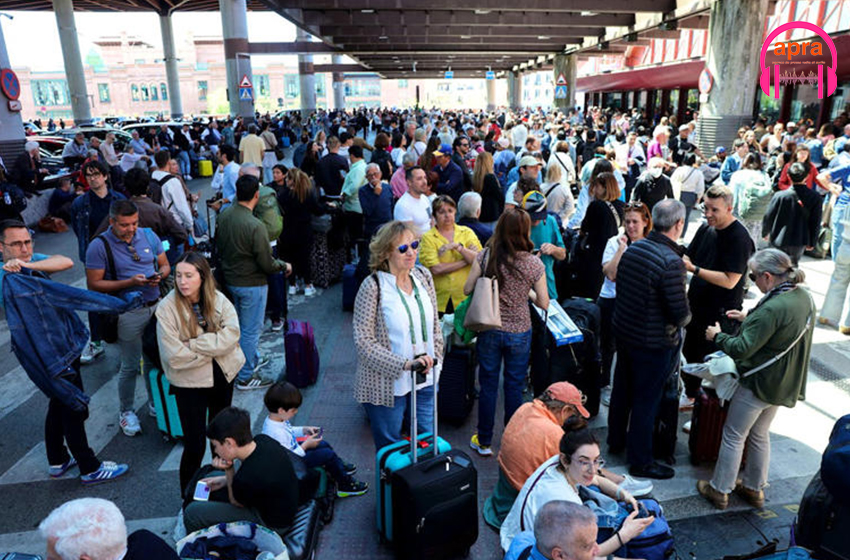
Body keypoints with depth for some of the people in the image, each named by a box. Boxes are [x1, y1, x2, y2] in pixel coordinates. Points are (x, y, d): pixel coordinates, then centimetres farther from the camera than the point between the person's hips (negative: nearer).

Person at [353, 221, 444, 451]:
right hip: (388, 384, -5)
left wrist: (435, 359, 4)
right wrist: (404, 364, -24)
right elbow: (364, 342, -18)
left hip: (426, 379, 5)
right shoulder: (372, 287, -16)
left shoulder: (423, 276, 2)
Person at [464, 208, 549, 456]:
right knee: (514, 387, 14)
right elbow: (544, 304, -4)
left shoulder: (485, 256, -11)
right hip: (519, 333, 0)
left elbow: (467, 289, -4)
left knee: (488, 385, 14)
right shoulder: (535, 264, -10)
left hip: (489, 330, 0)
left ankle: (484, 441, 27)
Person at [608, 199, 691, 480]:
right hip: (654, 343, -7)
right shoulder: (671, 262, -26)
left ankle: (615, 441, 43)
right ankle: (640, 461, 24)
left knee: (622, 389, 22)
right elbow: (680, 313, -23)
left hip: (624, 331, 7)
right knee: (646, 400, 8)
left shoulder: (632, 248, -3)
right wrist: (684, 316, 0)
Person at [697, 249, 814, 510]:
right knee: (760, 434, 23)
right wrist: (748, 317, 13)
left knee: (733, 435, 7)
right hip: (784, 384, 9)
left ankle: (719, 490, 20)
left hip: (760, 385, -9)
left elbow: (741, 349, -26)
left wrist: (717, 336, -9)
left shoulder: (772, 309, -30)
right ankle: (754, 488, 37)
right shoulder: (803, 296, -1)